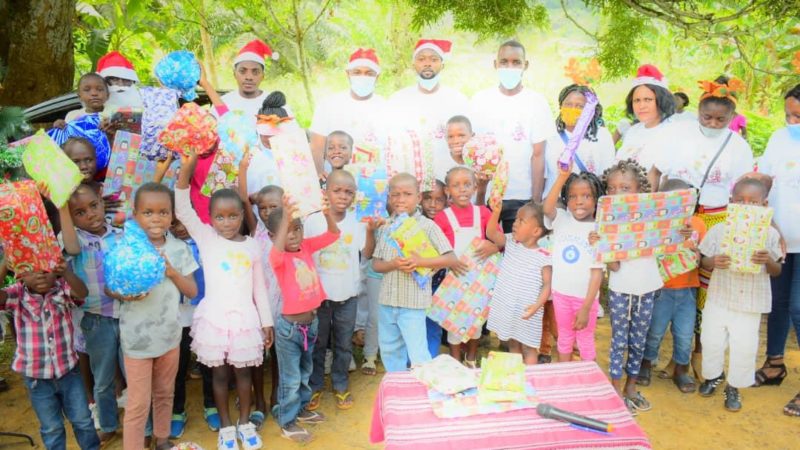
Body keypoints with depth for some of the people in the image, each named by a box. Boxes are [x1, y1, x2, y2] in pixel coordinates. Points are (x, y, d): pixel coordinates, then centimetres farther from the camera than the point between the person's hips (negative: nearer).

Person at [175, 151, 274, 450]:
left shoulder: (252, 246, 2)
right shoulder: (206, 238, -3)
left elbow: (259, 287, 7)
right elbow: (183, 211, -17)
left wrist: (266, 322, 8)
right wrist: (186, 168, -29)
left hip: (245, 318, 1)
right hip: (215, 318, -1)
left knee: (243, 371, 13)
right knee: (219, 373, 11)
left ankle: (245, 422, 30)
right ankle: (226, 426, 27)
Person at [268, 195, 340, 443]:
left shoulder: (307, 246, -2)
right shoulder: (279, 258, -19)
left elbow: (334, 234, -9)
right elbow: (276, 252, -43)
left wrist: (327, 213, -29)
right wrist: (285, 219, -56)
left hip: (311, 321, 6)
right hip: (290, 325, -6)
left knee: (305, 371, 24)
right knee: (290, 378, 6)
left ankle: (301, 408, 43)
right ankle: (287, 421, 23)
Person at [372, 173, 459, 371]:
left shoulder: (427, 226, -8)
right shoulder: (386, 226, 5)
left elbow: (451, 260, -11)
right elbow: (375, 264, 5)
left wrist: (420, 261, -23)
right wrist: (394, 264, -16)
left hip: (413, 302, -5)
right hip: (387, 300, 6)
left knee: (418, 355, -4)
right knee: (389, 352, 19)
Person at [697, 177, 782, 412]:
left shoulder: (770, 234, -5)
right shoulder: (719, 230, -5)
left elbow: (777, 272, 2)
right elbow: (704, 261, 1)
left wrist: (769, 261, -21)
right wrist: (714, 262, -22)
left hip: (751, 303, -1)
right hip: (719, 298, 1)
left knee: (745, 347, 3)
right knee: (712, 341, 10)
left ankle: (734, 386, 26)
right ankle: (713, 375, 38)